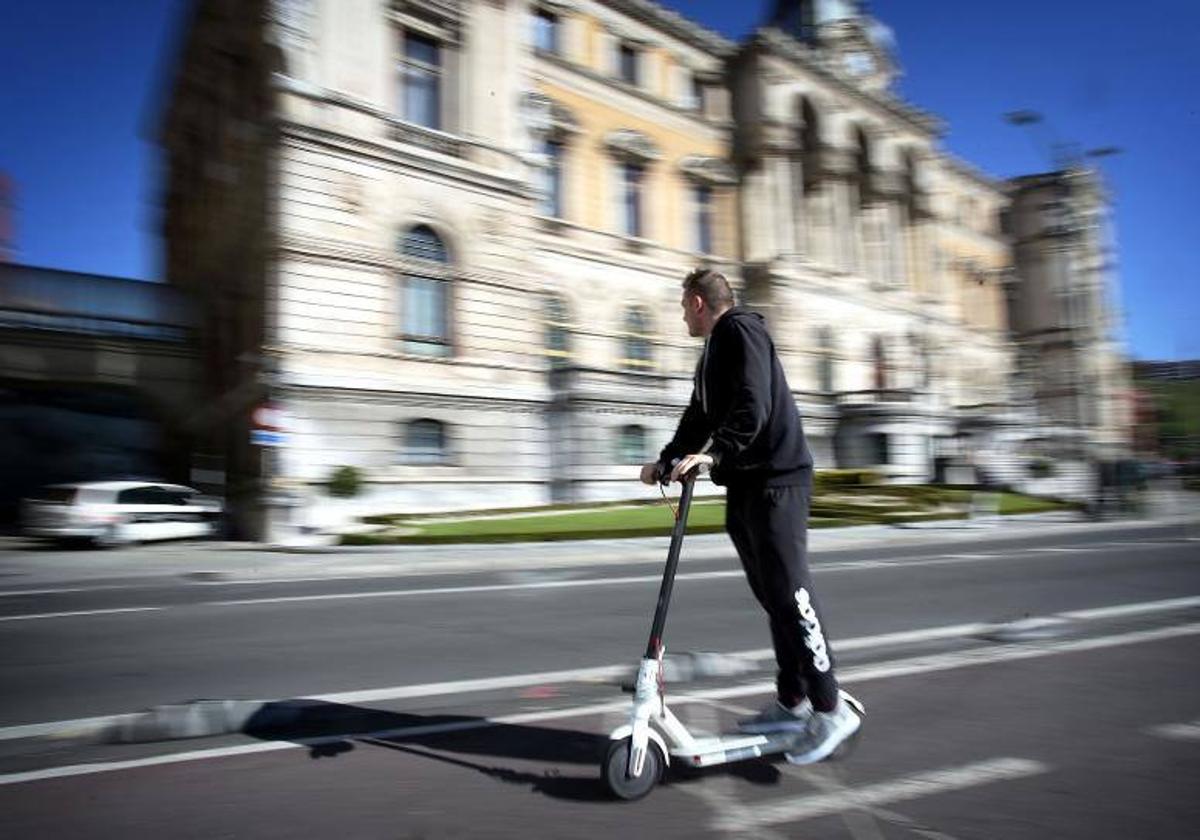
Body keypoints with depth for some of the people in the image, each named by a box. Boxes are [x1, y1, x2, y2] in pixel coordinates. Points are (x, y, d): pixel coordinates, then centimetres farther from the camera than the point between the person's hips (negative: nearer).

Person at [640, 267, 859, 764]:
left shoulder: (740, 330, -6)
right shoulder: (714, 350, 24)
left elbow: (753, 405, -20)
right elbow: (700, 417, 28)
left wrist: (715, 454, -27)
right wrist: (667, 460, 22)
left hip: (775, 480, -10)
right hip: (746, 486, 10)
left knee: (789, 594, -10)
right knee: (772, 596, 10)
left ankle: (830, 710, -2)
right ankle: (792, 703, 18)